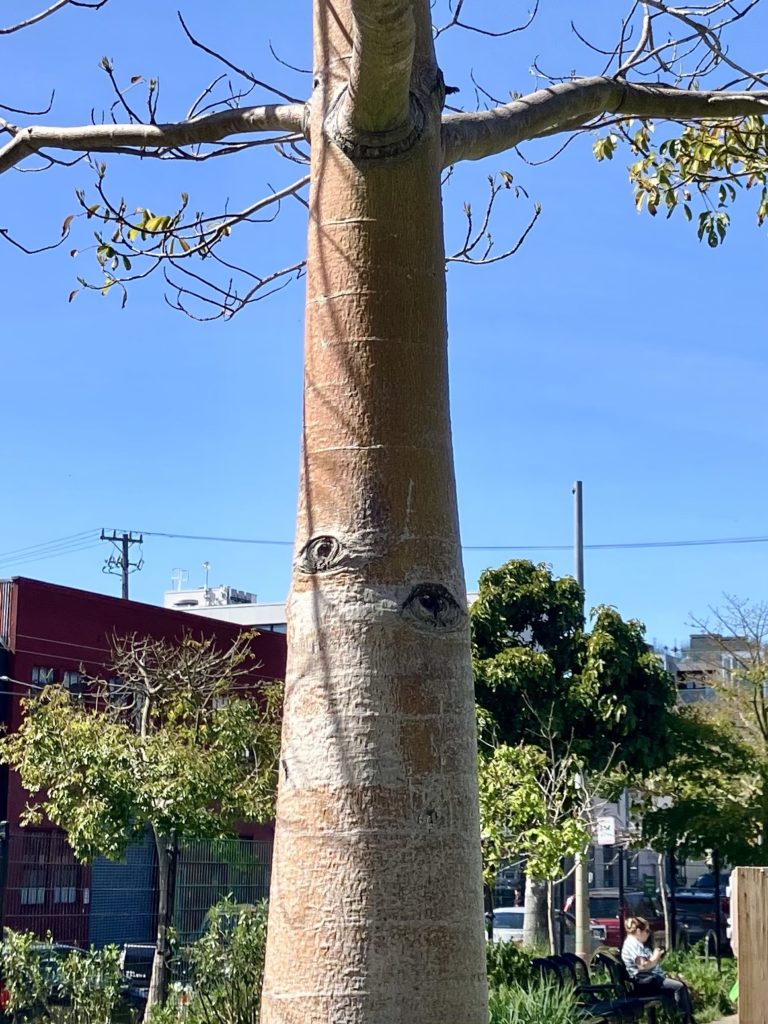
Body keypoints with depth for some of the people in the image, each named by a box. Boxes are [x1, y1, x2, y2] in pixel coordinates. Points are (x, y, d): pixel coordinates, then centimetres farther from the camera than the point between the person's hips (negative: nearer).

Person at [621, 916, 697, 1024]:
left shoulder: (638, 944, 19)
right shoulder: (632, 944, -15)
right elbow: (643, 966, -25)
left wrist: (658, 958, 8)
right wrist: (655, 957, -11)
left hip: (652, 977, 11)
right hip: (644, 982, -11)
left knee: (682, 985, 6)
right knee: (678, 987, -17)